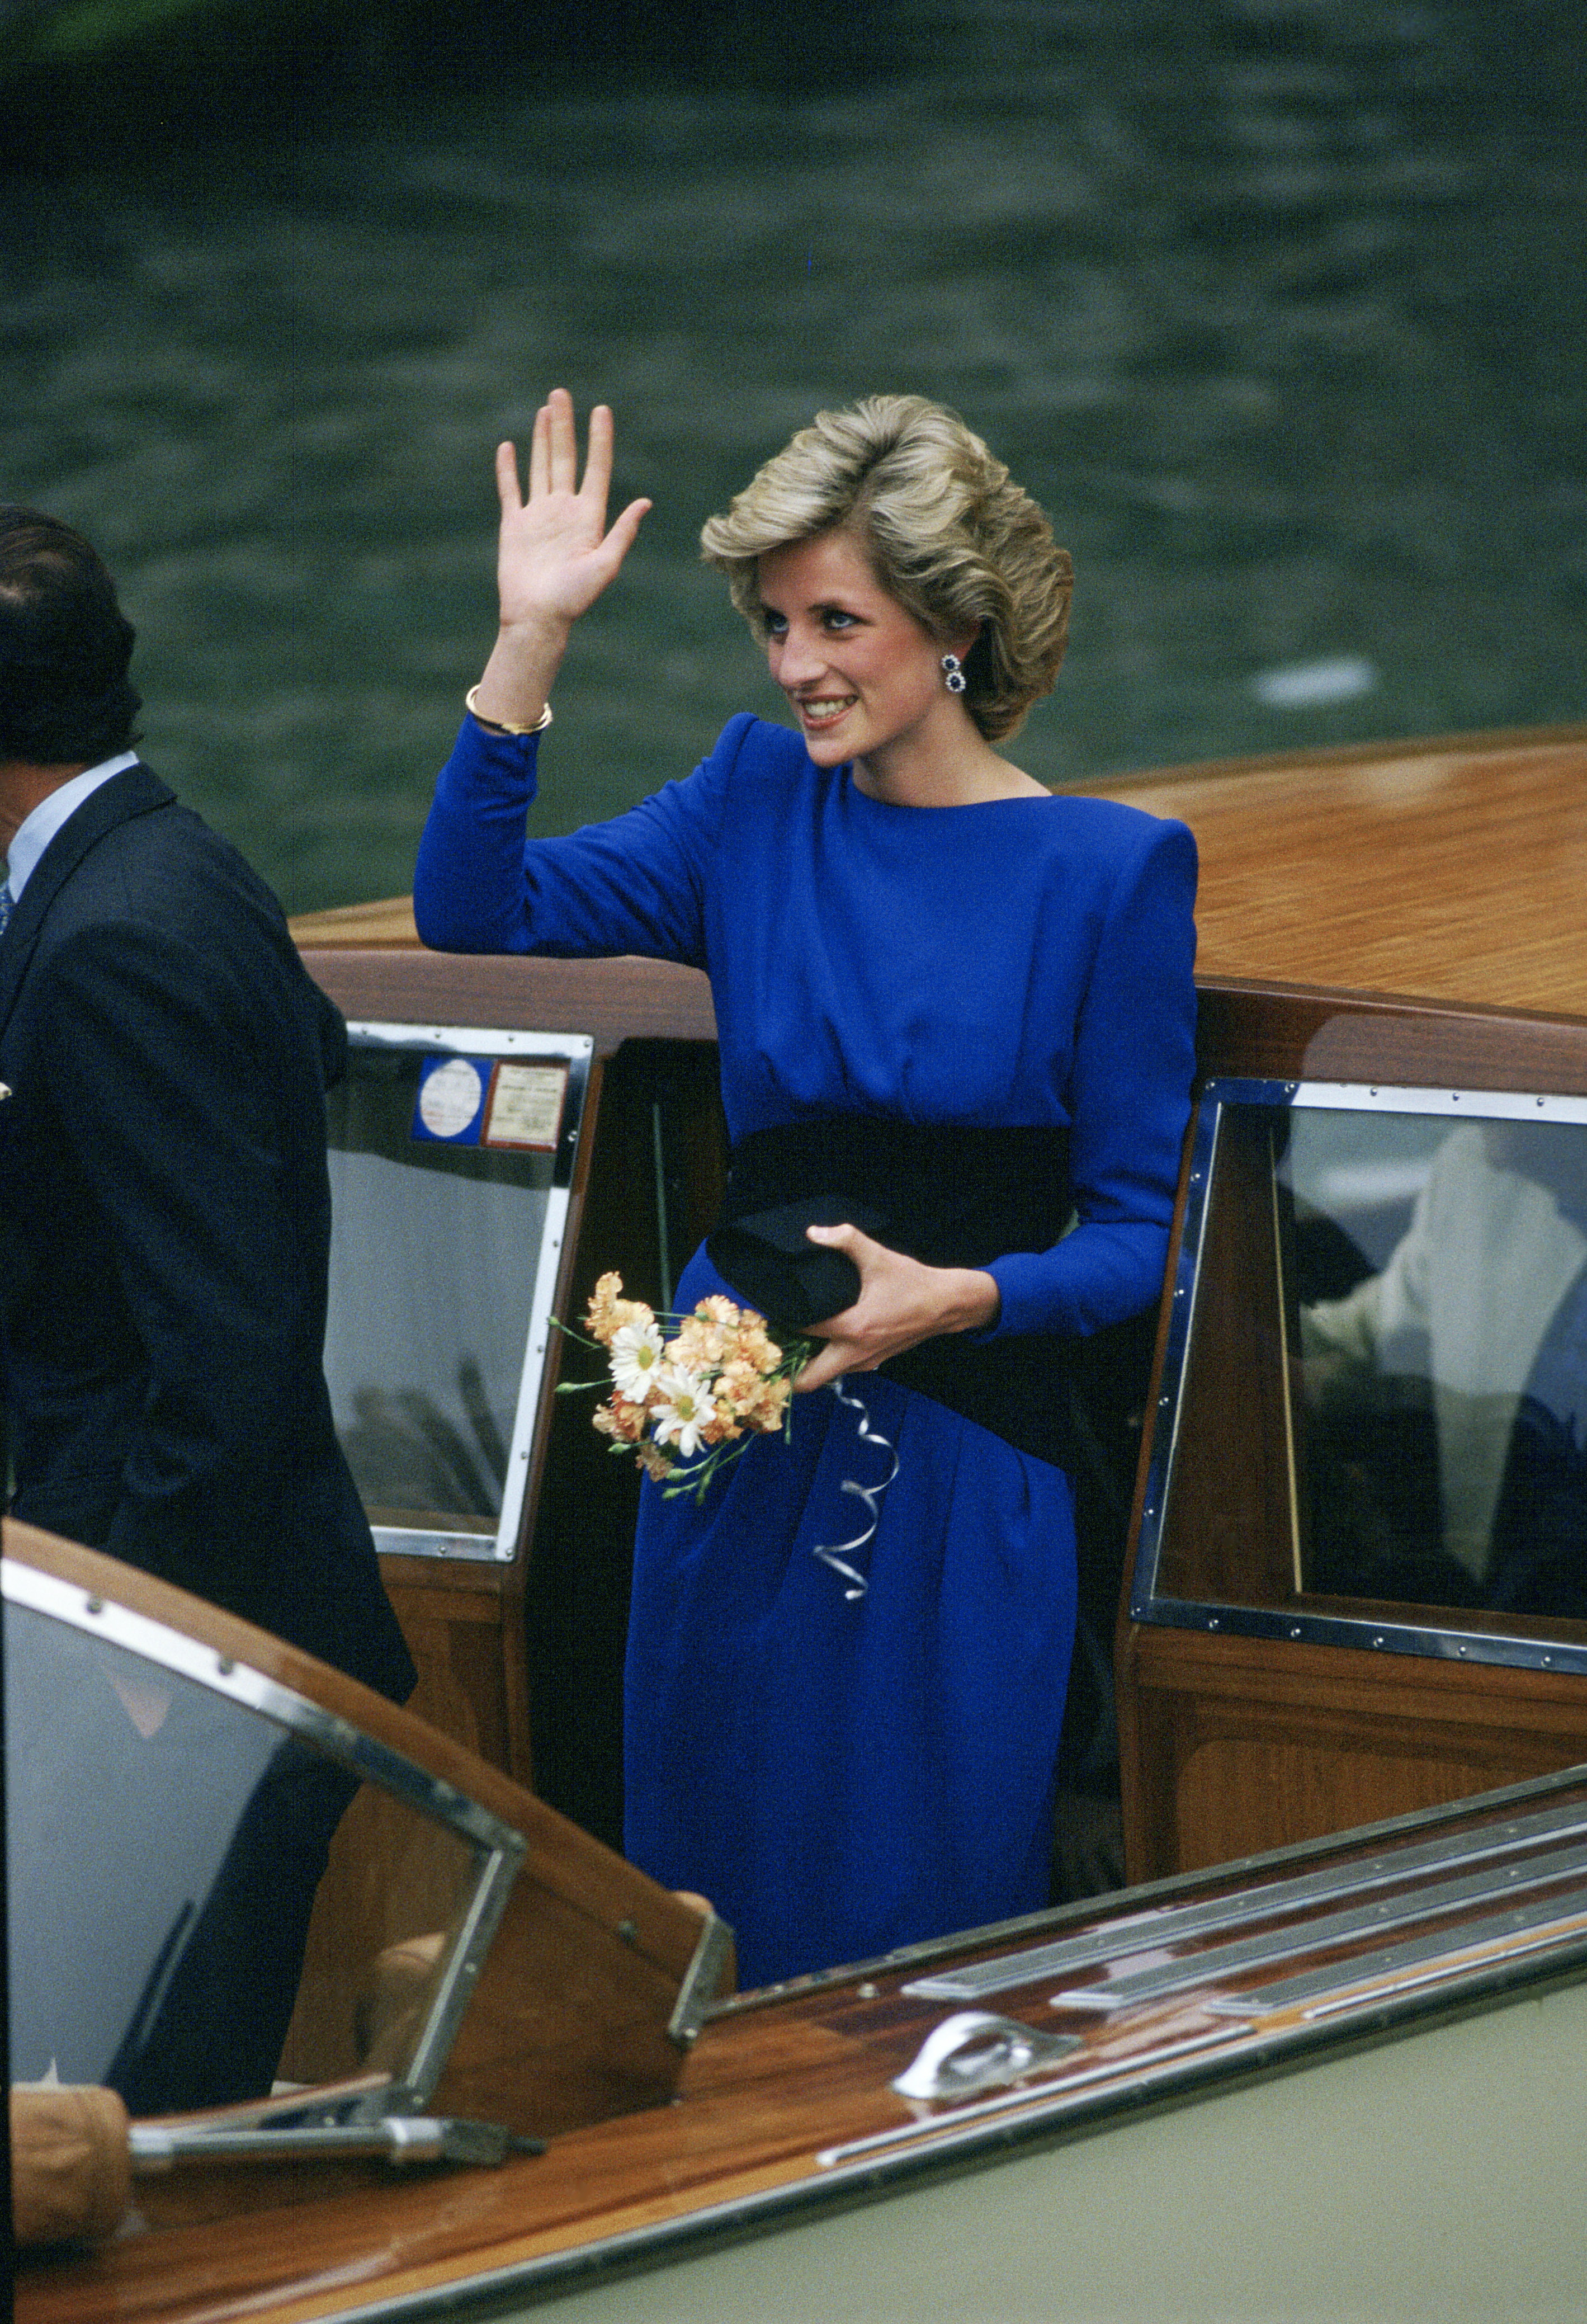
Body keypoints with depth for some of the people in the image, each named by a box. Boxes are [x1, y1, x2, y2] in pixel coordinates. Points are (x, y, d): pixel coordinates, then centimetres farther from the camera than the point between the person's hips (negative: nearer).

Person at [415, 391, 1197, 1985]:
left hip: (963, 1480, -3)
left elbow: (1143, 1234, -3)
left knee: (924, 1927, 4)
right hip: (739, 1443, 3)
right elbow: (473, 908, 1)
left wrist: (958, 1296, -20)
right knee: (712, 1904, 11)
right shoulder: (756, 804, 6)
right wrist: (530, 641, -6)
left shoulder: (1109, 869, -5)